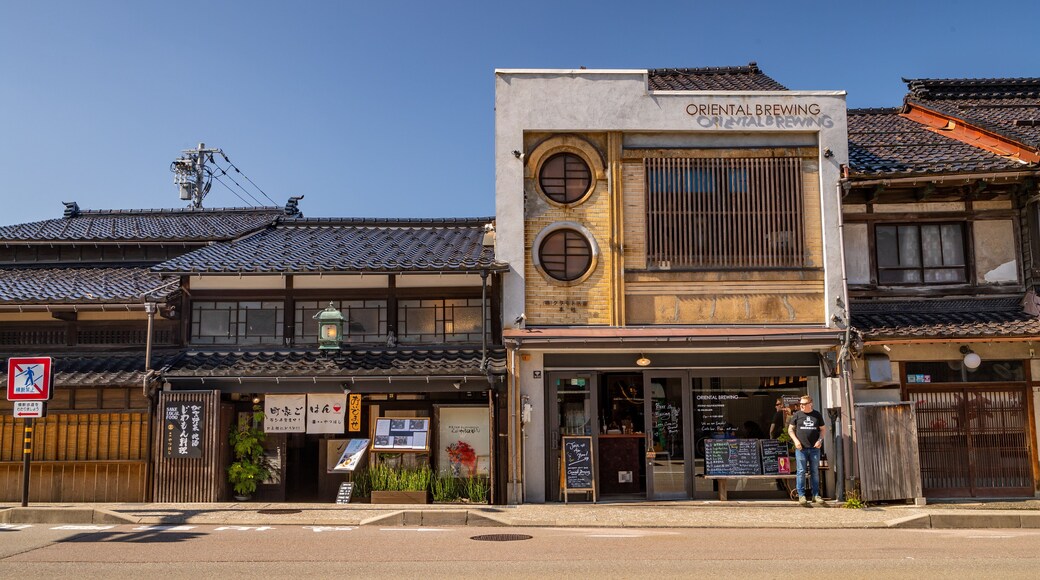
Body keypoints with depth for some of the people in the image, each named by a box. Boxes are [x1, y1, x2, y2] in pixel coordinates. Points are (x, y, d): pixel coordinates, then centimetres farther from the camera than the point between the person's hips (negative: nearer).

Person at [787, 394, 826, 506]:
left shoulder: (817, 415, 7)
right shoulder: (797, 415, 3)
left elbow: (823, 429, 15)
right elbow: (790, 429, 7)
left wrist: (820, 440, -1)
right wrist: (796, 440, -7)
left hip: (814, 448, 2)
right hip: (801, 448, -2)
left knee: (815, 472, 7)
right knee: (801, 472, -2)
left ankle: (816, 495, 14)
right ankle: (801, 495, 4)